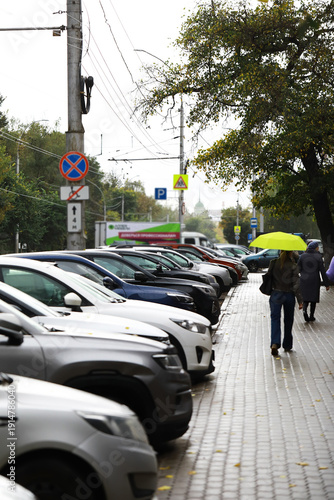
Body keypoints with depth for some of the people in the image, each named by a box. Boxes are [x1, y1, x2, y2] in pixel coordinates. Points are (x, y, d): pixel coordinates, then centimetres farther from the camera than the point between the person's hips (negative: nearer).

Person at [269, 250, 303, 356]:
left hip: (275, 294, 1)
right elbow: (296, 284, -12)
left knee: (275, 319, 2)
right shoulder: (293, 265, -11)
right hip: (289, 295, -1)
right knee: (288, 320, 15)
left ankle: (275, 343, -19)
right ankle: (287, 345, 25)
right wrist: (300, 300, -7)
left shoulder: (273, 263, -5)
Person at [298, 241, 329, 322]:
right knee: (313, 298, 12)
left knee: (305, 297, 10)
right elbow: (322, 271, -9)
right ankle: (311, 316, 15)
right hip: (315, 280, -2)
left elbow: (298, 269, 1)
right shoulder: (318, 257, -9)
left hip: (304, 280, 2)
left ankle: (304, 309, -18)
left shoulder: (302, 256, -1)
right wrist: (326, 284, -4)